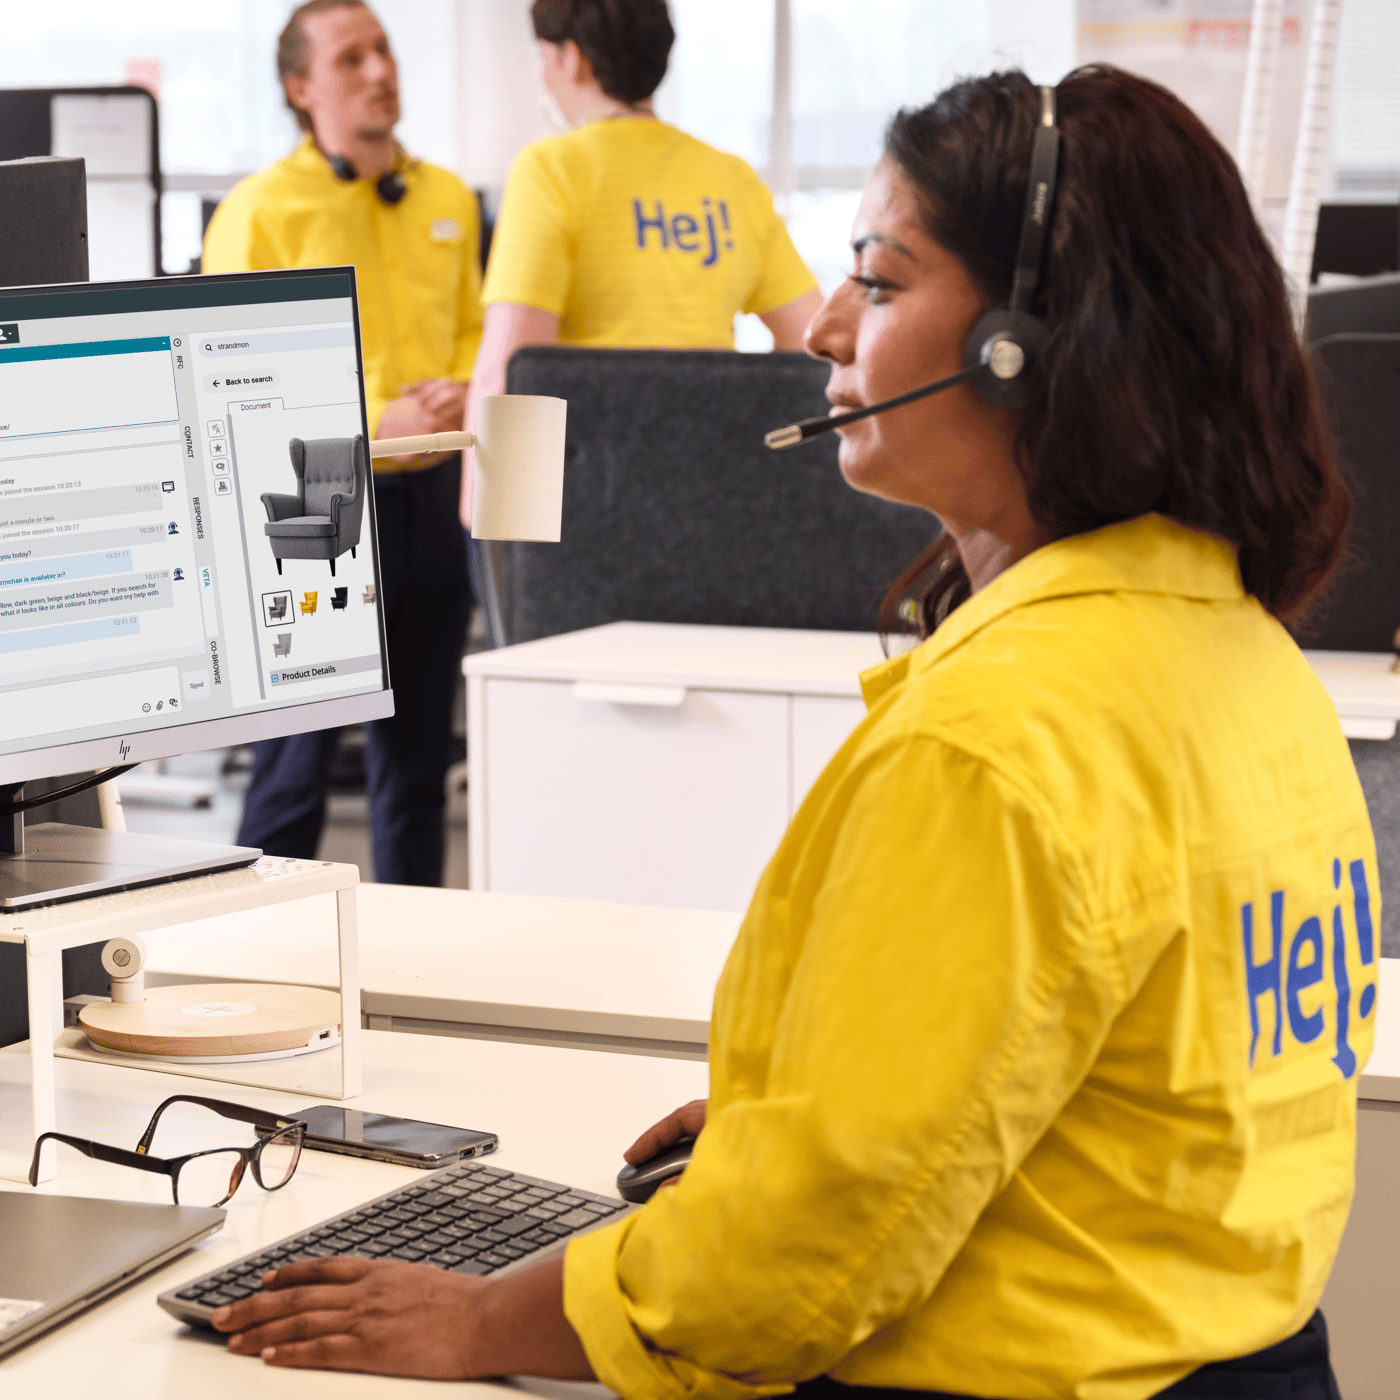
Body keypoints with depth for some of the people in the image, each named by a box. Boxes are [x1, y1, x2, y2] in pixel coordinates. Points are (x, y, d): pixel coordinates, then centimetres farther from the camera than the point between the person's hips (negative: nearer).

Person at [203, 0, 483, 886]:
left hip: (430, 493, 6)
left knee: (420, 748, 12)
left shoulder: (447, 200, 12)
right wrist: (374, 421, -18)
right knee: (299, 754, -3)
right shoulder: (260, 213, -7)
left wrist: (462, 392, -2)